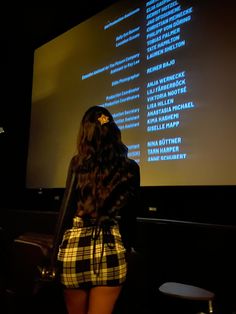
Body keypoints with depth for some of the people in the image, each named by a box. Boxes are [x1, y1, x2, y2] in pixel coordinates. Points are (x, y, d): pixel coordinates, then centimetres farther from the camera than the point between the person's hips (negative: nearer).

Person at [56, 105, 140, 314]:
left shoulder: (77, 163, -4)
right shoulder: (130, 167, -1)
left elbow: (67, 208, 0)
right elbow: (131, 214, 3)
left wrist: (60, 247, 11)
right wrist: (126, 250, 15)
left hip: (73, 248, 1)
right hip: (109, 250, 0)